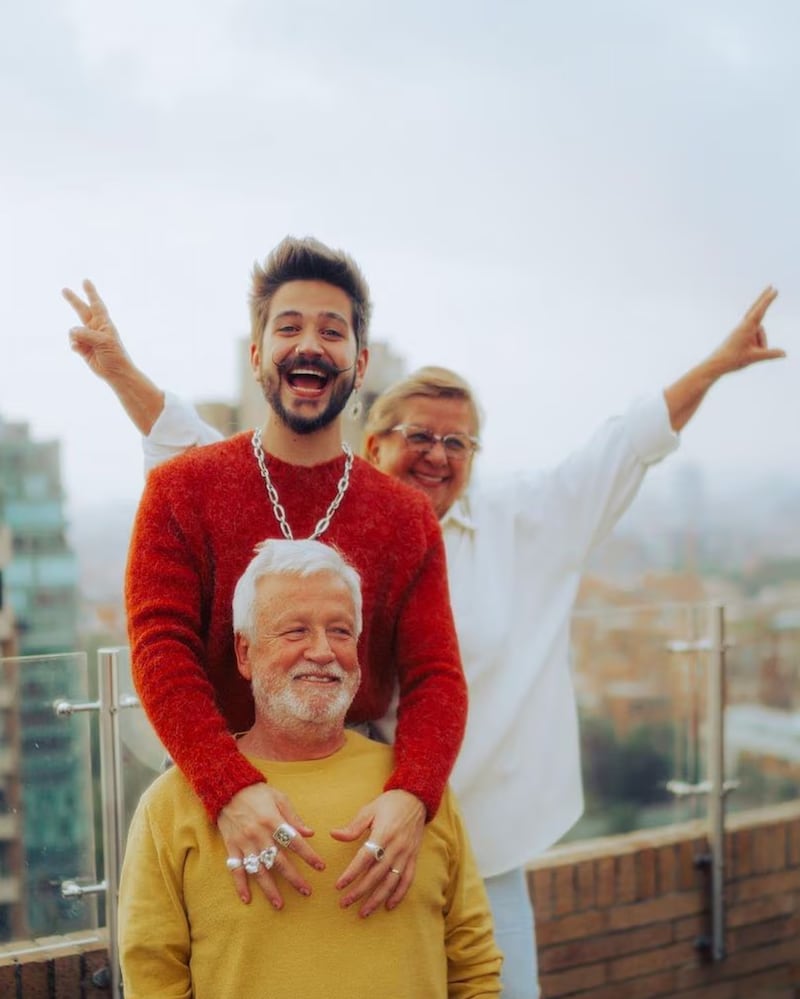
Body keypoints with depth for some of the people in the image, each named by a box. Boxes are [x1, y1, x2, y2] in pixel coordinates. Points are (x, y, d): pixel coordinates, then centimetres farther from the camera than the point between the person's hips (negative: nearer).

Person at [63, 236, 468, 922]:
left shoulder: (410, 517, 2)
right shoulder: (181, 490, -2)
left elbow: (435, 676, -5)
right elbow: (160, 648, -12)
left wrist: (411, 795, -25)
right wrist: (232, 786, -28)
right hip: (217, 799, -1)